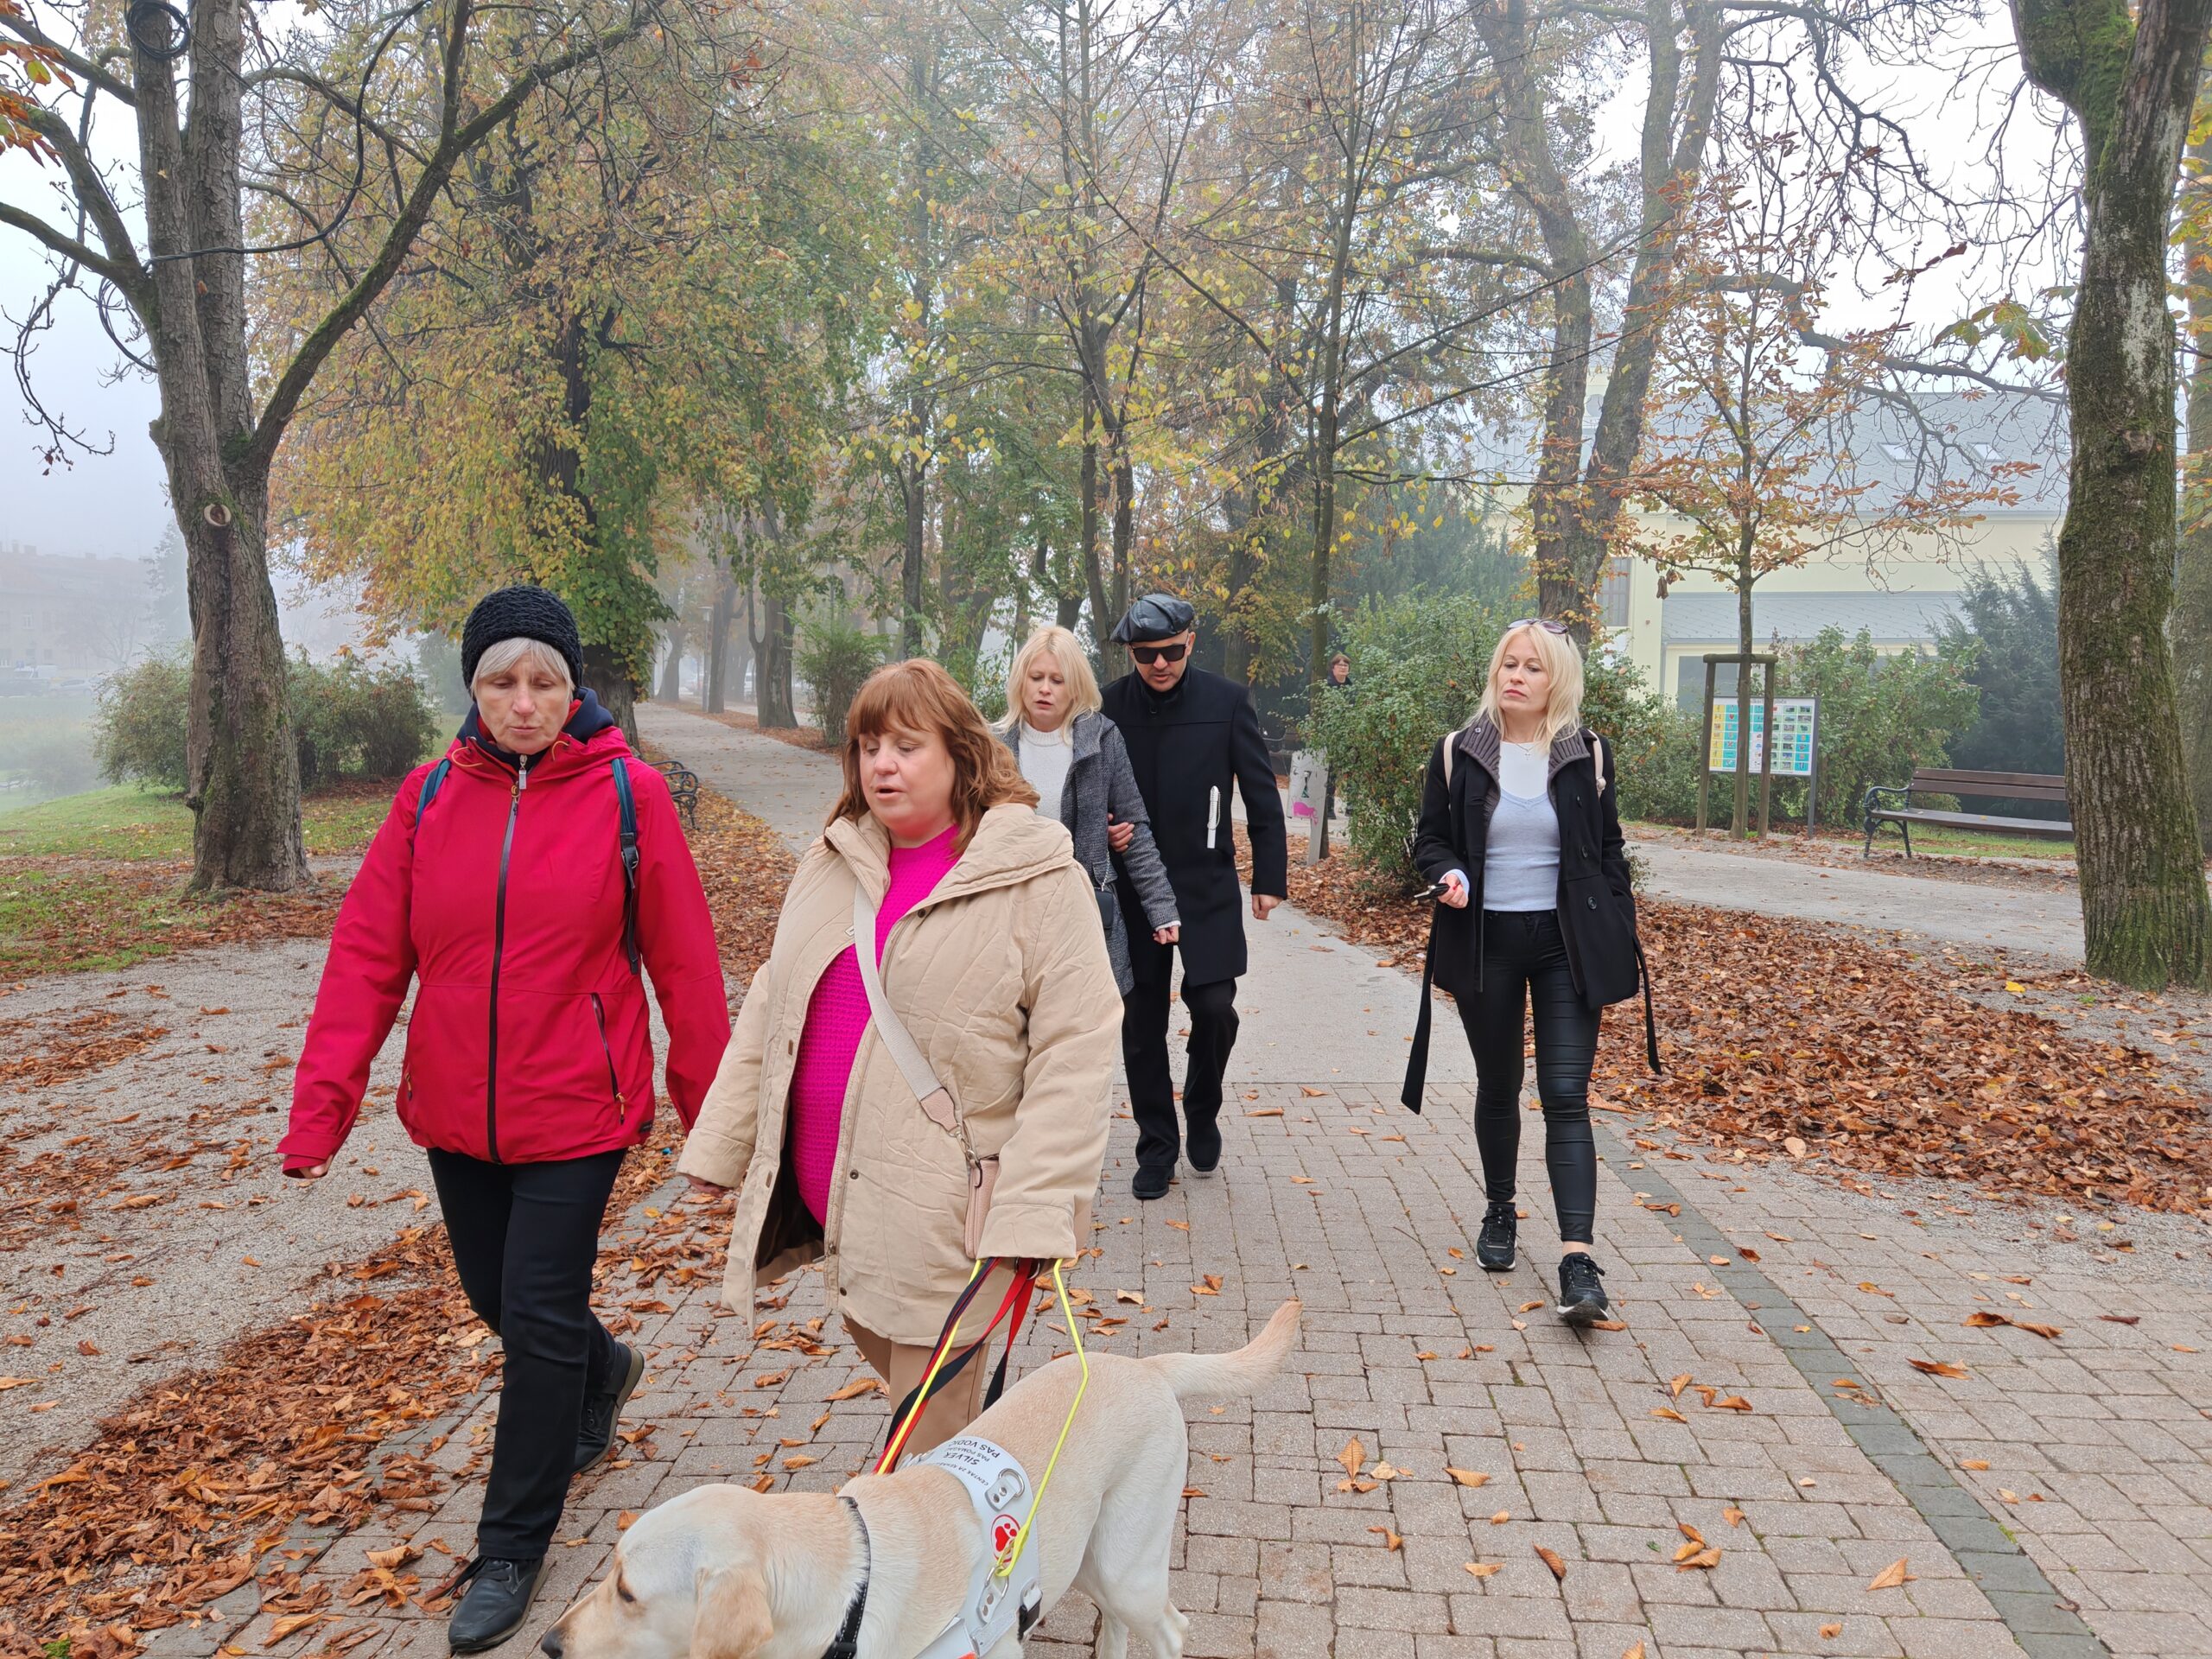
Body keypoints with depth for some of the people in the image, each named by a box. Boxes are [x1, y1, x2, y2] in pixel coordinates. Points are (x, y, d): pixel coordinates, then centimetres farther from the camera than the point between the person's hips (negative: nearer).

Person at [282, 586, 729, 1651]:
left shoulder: (627, 794, -10)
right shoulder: (431, 796, -1)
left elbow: (683, 962, -8)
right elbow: (368, 952, -3)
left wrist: (710, 1108, -4)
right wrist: (323, 1099, -10)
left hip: (574, 1113, -4)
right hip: (454, 1113, 4)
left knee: (539, 1325, 2)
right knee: (496, 1299, 20)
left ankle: (511, 1551, 22)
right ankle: (606, 1373, 52)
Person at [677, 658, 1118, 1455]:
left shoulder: (1037, 878, -10)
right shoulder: (832, 863, 9)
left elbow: (1074, 1052, -15)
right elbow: (771, 1009, 16)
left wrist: (1033, 1211, -21)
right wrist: (720, 1142, 13)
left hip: (940, 1211, -6)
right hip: (835, 1196, 7)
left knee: (933, 1436, 1)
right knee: (886, 1356, 22)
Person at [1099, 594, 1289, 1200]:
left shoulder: (1226, 701, -5)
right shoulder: (1108, 706, -3)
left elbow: (1261, 794, 1)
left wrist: (1270, 877, -1)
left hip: (1207, 887, -1)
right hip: (1133, 888, 1)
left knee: (1214, 1007, -8)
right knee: (1143, 1022, 6)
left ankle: (1202, 1110, 23)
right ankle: (1157, 1146, 21)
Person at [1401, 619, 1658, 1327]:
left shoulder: (1587, 756, 2)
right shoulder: (1458, 753, 0)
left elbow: (1608, 853, 8)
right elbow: (1429, 842, 7)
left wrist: (1626, 945, 5)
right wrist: (1449, 874, -16)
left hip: (1567, 944, -1)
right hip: (1485, 943, 1)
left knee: (1566, 1095, -8)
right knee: (1498, 1086, 13)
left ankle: (1578, 1259, -11)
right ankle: (1499, 1213, 34)